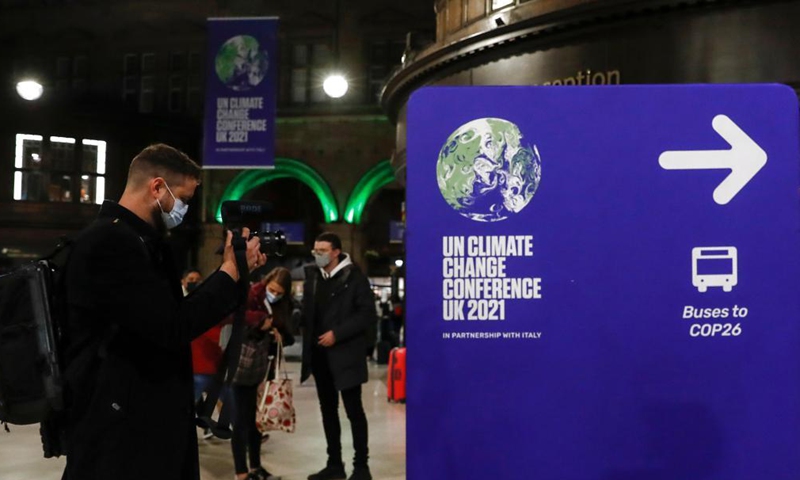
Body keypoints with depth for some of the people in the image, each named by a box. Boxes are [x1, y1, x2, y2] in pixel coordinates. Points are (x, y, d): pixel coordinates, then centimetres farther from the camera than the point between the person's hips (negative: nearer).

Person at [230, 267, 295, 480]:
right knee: (242, 420, 0)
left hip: (262, 368, 6)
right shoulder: (251, 296, -13)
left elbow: (287, 336, 11)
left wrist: (281, 336, -10)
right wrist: (260, 320, -26)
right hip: (242, 366, -6)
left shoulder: (283, 306, 5)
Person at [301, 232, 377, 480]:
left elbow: (367, 314, -12)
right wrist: (308, 342, 0)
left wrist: (337, 334, -17)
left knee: (354, 410, 1)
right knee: (328, 409, 13)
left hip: (345, 354, -6)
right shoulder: (312, 276, 9)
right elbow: (308, 311, 14)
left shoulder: (354, 277, -8)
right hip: (320, 354, 6)